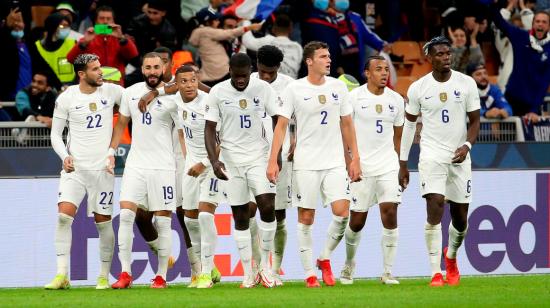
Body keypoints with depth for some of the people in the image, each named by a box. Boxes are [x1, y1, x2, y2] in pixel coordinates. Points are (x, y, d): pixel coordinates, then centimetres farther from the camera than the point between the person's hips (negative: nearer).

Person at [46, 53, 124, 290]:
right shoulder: (66, 98, -1)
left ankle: (104, 277, 14)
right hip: (75, 168, -1)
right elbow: (55, 133, 4)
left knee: (103, 222, 2)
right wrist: (65, 156, -11)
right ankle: (62, 275, -12)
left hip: (102, 168, 1)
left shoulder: (111, 91, 2)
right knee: (64, 215, -15)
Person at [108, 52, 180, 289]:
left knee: (163, 221, -1)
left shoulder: (172, 97, -5)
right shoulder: (130, 93, 7)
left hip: (163, 167, -3)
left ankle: (161, 276, 6)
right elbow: (121, 124, 18)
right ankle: (125, 273, -7)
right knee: (126, 214, -9)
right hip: (135, 165, 3)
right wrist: (111, 151, 9)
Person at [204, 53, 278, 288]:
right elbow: (209, 129, -4)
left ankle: (265, 265, 0)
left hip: (259, 156, 0)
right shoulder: (218, 93, -5)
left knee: (267, 206, -16)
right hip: (231, 160, 0)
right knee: (240, 216, 2)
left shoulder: (263, 89, -3)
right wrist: (214, 160, -16)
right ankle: (248, 274, 8)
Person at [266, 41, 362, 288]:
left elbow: (347, 124, 13)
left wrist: (354, 158, 9)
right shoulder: (294, 89, -4)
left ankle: (325, 258, 12)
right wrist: (273, 161, -12)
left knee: (342, 212, -10)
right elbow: (281, 125, -5)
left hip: (335, 163, 3)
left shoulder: (338, 87, 7)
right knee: (306, 218, 1)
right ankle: (309, 274, 10)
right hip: (305, 163, -3)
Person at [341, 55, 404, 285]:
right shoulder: (354, 98, -3)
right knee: (357, 221, 4)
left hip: (388, 166, 2)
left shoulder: (396, 100, 8)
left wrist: (400, 164, 14)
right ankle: (349, 264, 30)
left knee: (390, 212, -12)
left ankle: (388, 272, -7)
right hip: (361, 167, -2)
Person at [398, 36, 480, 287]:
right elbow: (409, 124, 9)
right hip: (431, 155, -2)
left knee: (460, 216, 7)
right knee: (435, 206, -19)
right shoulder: (418, 88, 0)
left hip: (459, 156, 2)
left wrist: (467, 145, -14)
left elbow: (474, 121, 5)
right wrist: (403, 163, 9)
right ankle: (436, 273, -18)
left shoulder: (466, 83, 0)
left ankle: (451, 256, 39)